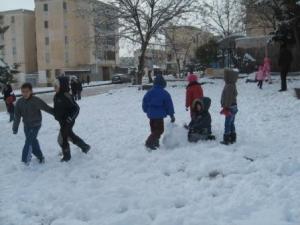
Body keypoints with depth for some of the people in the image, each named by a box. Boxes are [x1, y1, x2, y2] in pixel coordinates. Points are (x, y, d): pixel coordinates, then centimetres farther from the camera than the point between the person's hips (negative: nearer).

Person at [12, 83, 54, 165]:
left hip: (36, 125, -4)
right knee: (33, 141, 12)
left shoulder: (36, 101, -23)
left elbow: (47, 108, -16)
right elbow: (17, 116, -4)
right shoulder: (19, 102, -10)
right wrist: (15, 128, -2)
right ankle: (40, 156, 31)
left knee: (29, 142, -10)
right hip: (26, 125, 4)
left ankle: (25, 158, 5)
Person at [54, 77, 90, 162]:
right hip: (62, 121, 9)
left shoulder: (66, 96, -24)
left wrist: (70, 118, -26)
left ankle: (67, 156, 22)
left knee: (62, 138, 2)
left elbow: (76, 108, -23)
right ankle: (85, 146, 41)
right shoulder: (57, 96, 1)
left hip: (67, 122, -9)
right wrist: (56, 116, 14)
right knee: (70, 135, 23)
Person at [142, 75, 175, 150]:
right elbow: (169, 104, -4)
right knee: (159, 130, -1)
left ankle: (155, 143, 22)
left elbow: (144, 101, 9)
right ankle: (150, 142, -14)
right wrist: (172, 115, 5)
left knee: (154, 129, 18)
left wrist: (146, 110, 23)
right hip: (159, 115, -6)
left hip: (151, 114, 6)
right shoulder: (165, 93, -9)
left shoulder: (150, 92, 4)